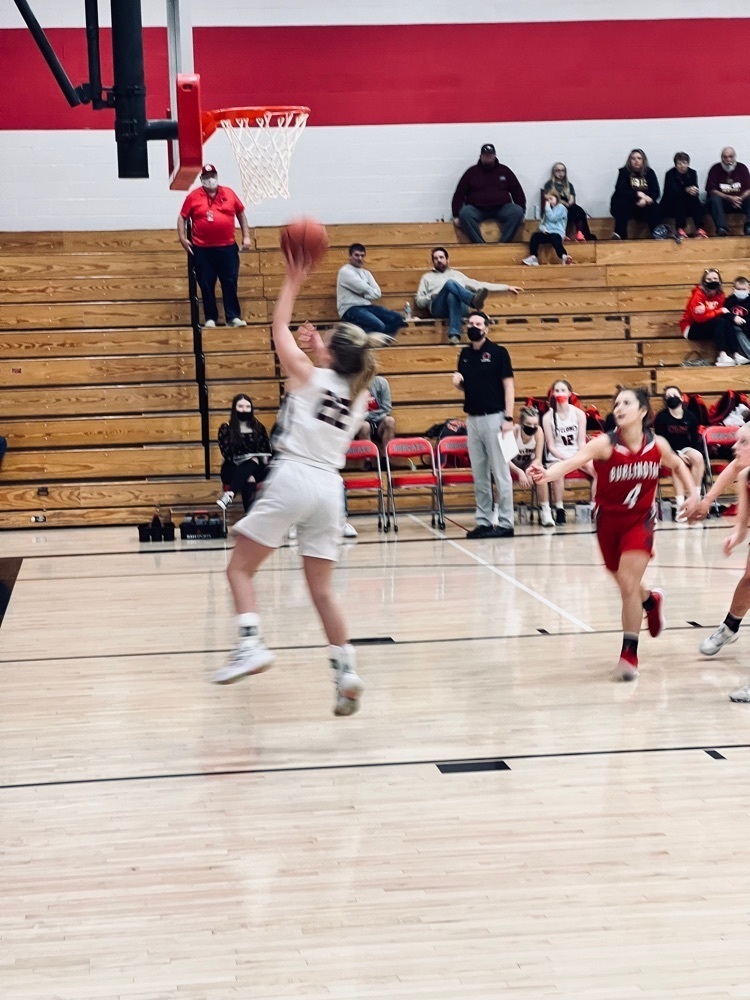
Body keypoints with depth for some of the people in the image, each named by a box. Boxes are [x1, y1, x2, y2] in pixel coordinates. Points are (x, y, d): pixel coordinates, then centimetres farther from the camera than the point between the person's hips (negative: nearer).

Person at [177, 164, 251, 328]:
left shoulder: (229, 193, 5)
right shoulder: (193, 197, -1)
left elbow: (241, 213, 14)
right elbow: (182, 217, 5)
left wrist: (246, 236, 10)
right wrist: (182, 238, -5)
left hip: (227, 247, 1)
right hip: (202, 249, -1)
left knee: (230, 283, 1)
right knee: (206, 285, 3)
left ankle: (233, 317, 6)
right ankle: (210, 318, 11)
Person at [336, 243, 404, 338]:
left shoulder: (365, 273, 20)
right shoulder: (345, 271, -5)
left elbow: (377, 293, 6)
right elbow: (365, 289, -11)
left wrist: (364, 294, -9)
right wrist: (368, 295, 7)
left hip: (366, 306, 9)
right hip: (350, 309, -9)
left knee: (397, 318, -6)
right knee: (379, 326, -32)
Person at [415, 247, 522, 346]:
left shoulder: (457, 274, 33)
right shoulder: (427, 277, 29)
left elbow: (479, 285, 28)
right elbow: (419, 301, 22)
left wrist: (507, 287, 21)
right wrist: (431, 297, -1)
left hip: (459, 306, 1)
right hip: (439, 308, -1)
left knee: (452, 296, -38)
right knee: (450, 283, -31)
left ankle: (454, 334, -61)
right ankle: (474, 300, -59)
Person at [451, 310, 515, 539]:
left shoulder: (498, 352, -4)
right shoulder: (465, 354, 11)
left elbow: (509, 386, -6)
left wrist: (508, 418, -14)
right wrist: (457, 380, -4)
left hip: (493, 418, -6)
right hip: (472, 419, 6)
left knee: (500, 473, -3)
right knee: (479, 474, 9)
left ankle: (505, 523, 0)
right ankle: (483, 521, 14)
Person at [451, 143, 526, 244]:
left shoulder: (504, 170, 12)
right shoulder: (472, 172, 9)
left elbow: (517, 191, 13)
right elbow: (459, 194, 6)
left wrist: (521, 213, 3)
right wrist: (456, 216, -5)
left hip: (501, 209, 1)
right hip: (477, 209, -1)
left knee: (517, 211, -29)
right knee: (465, 213, -34)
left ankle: (503, 244, -27)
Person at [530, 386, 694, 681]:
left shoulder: (657, 445, -11)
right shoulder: (605, 444, -21)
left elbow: (677, 466, 13)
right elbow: (573, 461, -39)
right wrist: (548, 473, -59)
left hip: (640, 521, -1)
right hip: (609, 521, 1)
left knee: (629, 585, -13)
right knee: (625, 585, 17)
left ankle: (629, 654, 0)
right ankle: (651, 601, 54)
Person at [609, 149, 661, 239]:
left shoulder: (649, 172, 2)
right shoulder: (624, 172, -5)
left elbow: (656, 192, -6)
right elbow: (620, 191, -18)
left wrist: (645, 199, -27)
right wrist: (638, 194, -27)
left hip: (643, 205, 2)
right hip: (624, 206, -2)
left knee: (654, 206, -27)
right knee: (623, 200, -33)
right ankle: (619, 235, -41)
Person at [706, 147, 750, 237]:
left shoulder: (742, 168, 4)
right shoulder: (715, 169, -2)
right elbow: (711, 190, -10)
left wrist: (741, 198, -23)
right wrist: (729, 198, -23)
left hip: (739, 201, 2)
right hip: (722, 202, -2)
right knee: (714, 198, -33)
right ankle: (721, 228, -50)